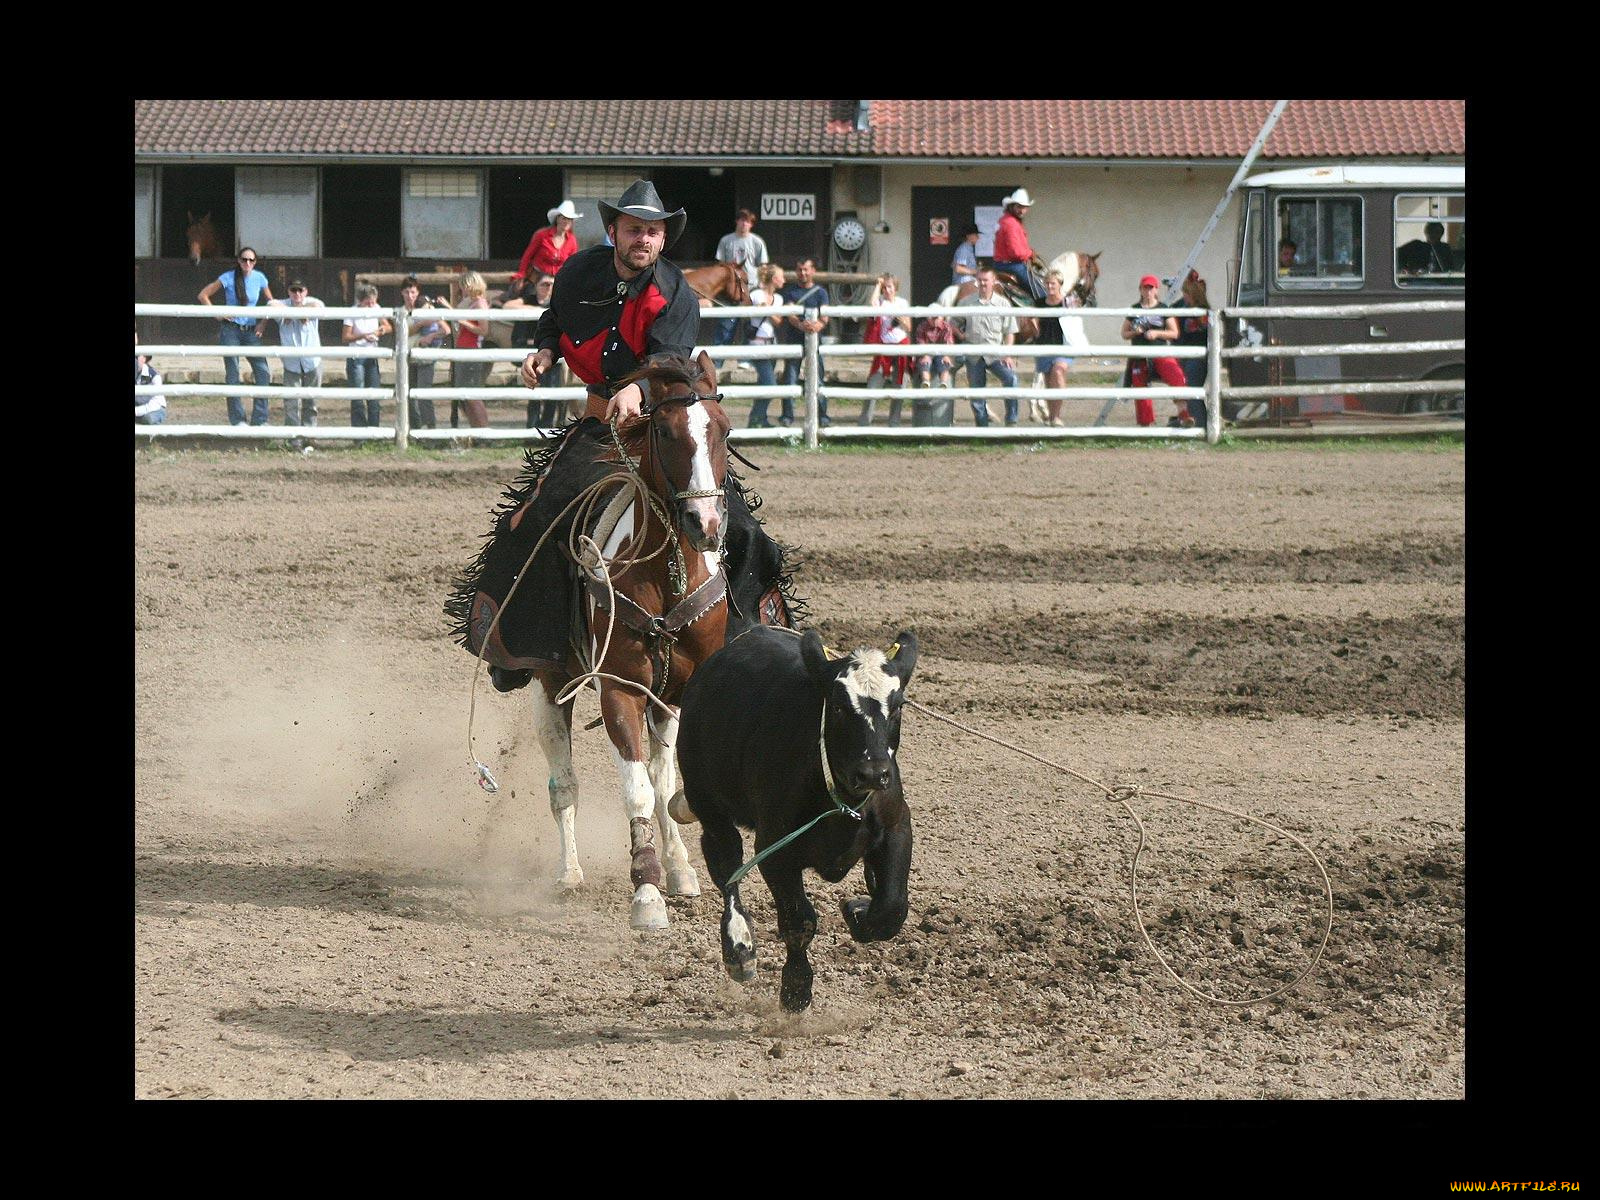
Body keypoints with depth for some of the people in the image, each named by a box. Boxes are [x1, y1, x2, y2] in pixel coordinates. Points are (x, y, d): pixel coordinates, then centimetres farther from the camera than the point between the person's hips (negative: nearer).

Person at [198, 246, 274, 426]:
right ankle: (237, 420, 6)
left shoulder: (259, 278, 2)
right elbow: (203, 295, -1)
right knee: (233, 375, -1)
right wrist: (217, 315, -7)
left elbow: (270, 302, 16)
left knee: (263, 372, -8)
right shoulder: (228, 278, -6)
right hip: (231, 330, -3)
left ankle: (259, 419, -2)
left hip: (251, 330, 3)